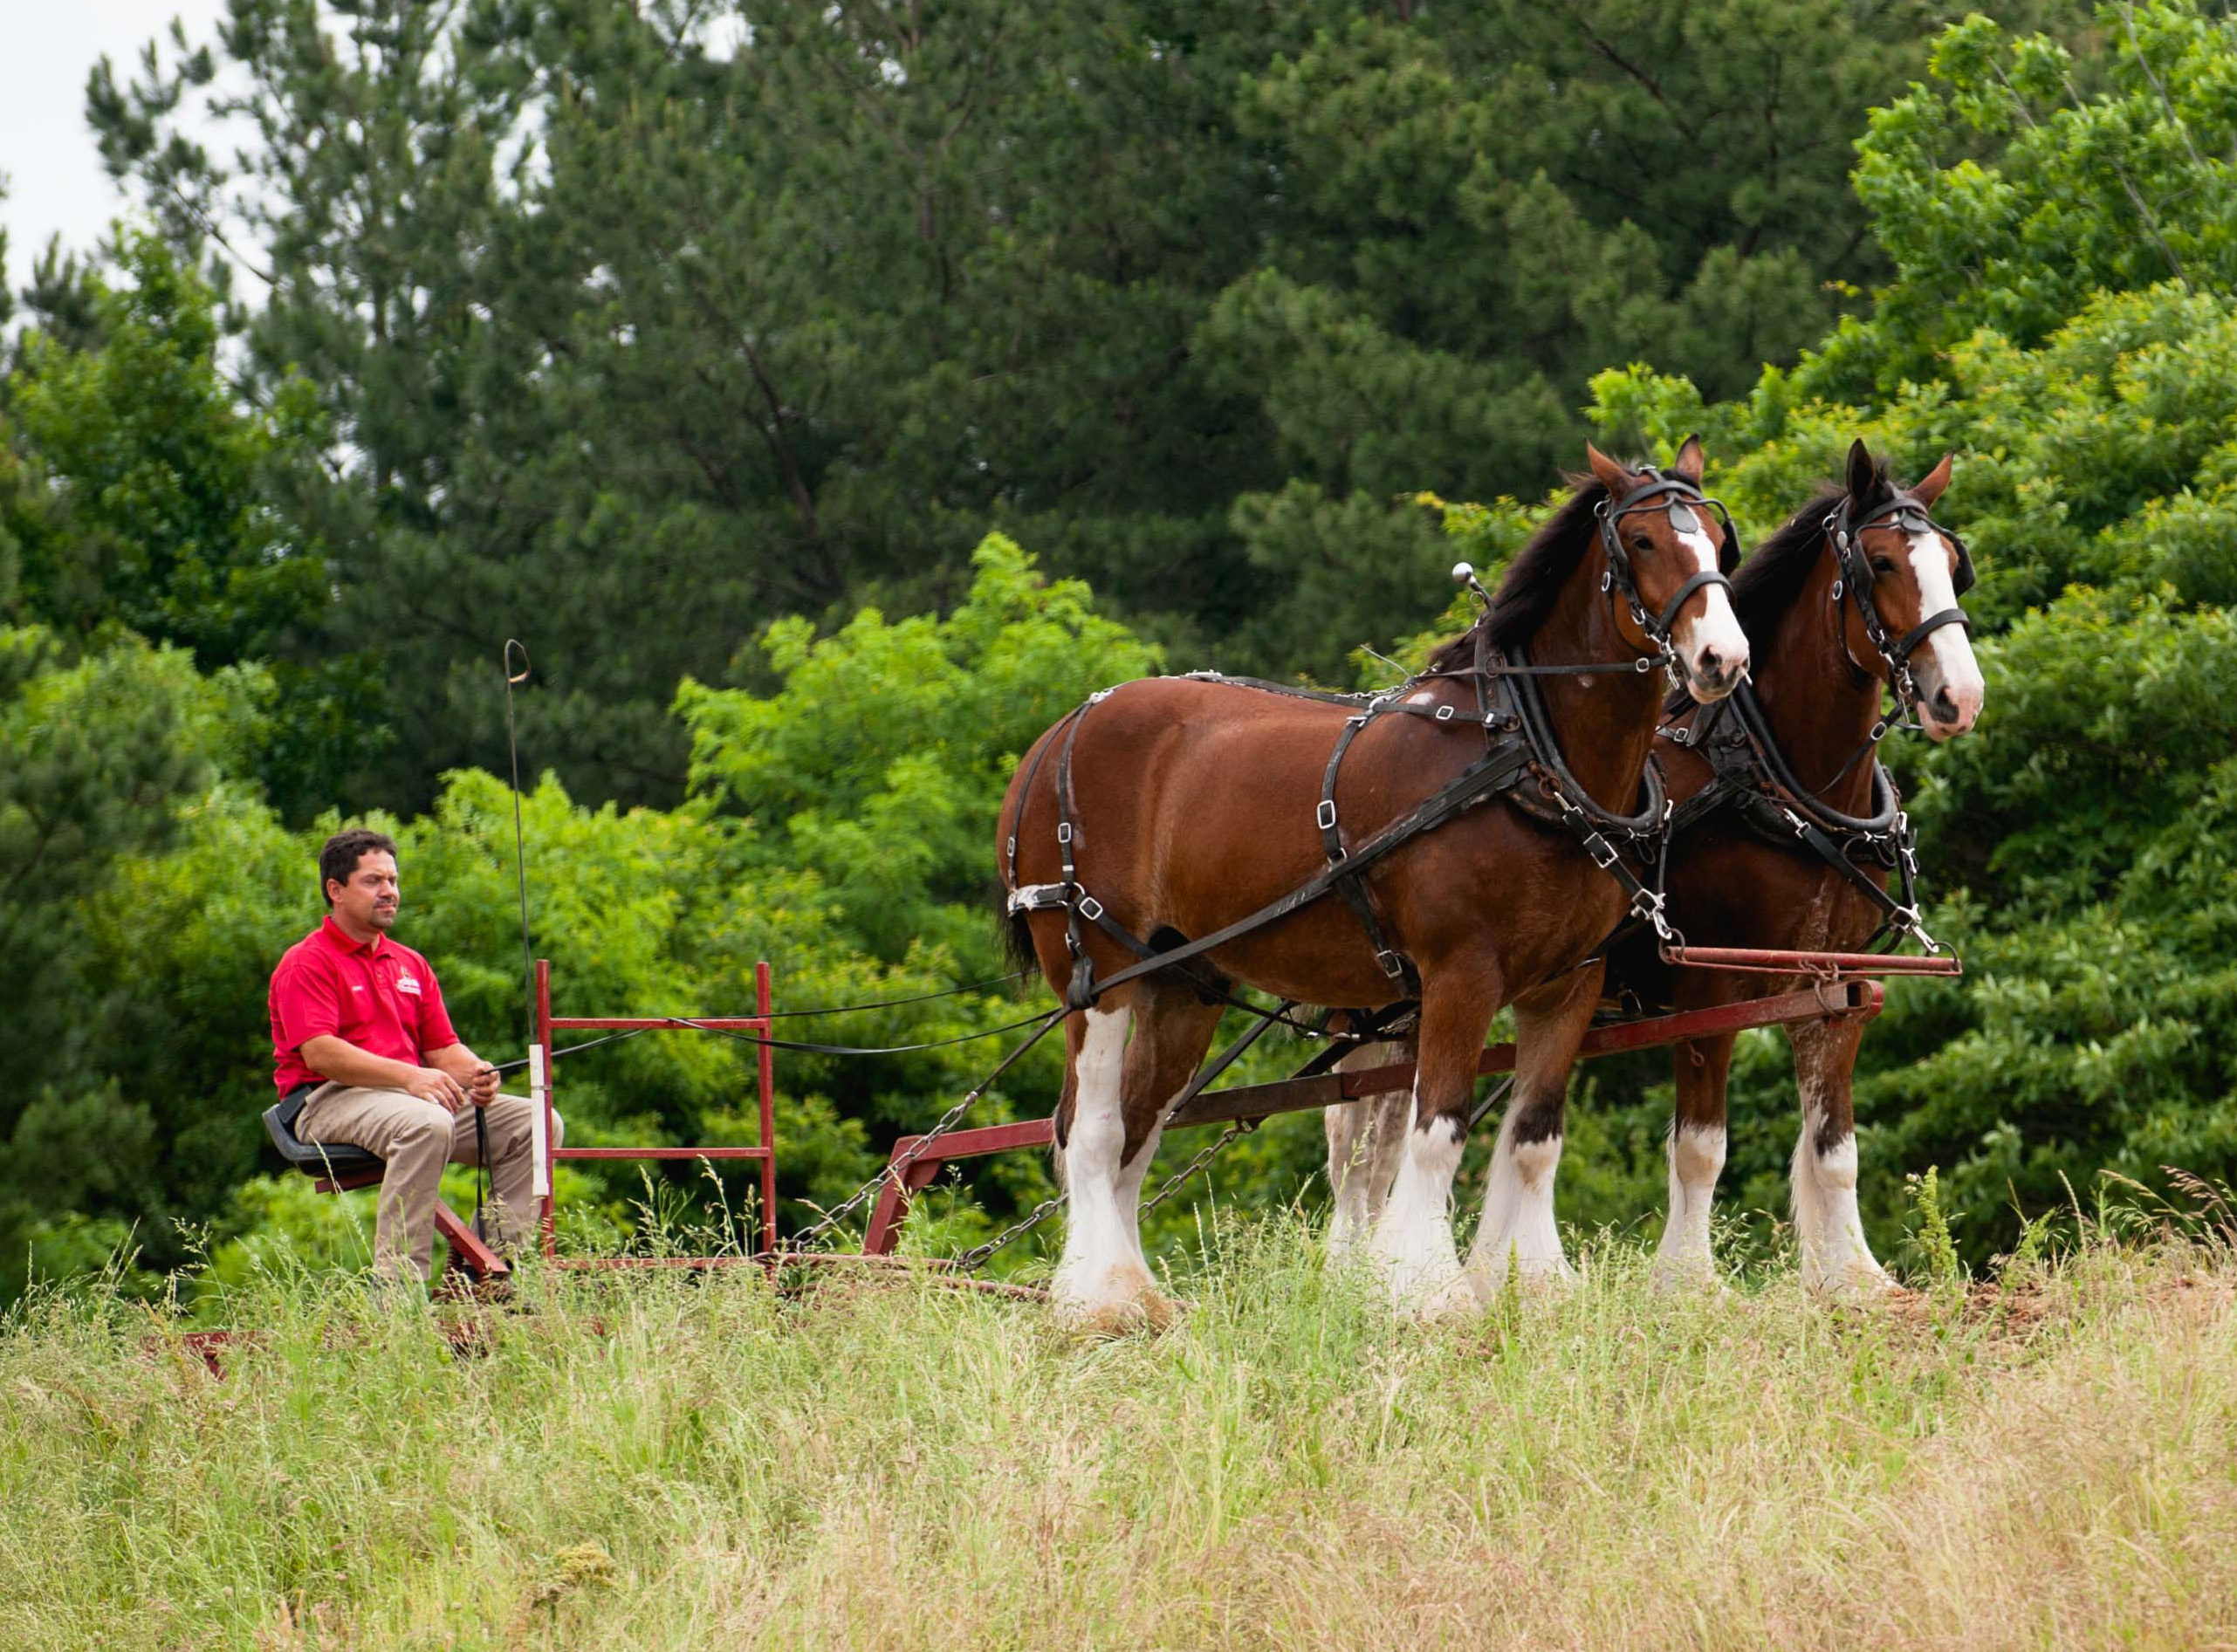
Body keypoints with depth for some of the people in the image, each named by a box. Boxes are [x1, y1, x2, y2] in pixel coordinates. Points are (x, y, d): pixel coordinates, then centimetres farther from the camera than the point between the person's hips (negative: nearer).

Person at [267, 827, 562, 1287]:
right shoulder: (306, 964, -4)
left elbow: (443, 1047, 17)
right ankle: (397, 1281, -40)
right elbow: (319, 1053, -16)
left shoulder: (410, 965, 21)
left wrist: (475, 1074, -8)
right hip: (329, 1100, -8)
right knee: (426, 1123, -39)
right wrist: (407, 1077, -26)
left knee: (534, 1122, -8)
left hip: (416, 1093, 8)